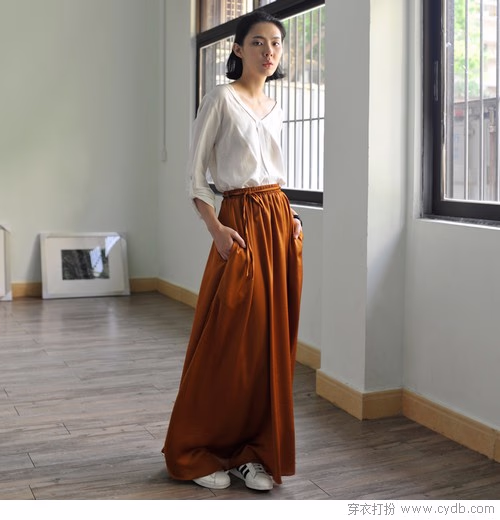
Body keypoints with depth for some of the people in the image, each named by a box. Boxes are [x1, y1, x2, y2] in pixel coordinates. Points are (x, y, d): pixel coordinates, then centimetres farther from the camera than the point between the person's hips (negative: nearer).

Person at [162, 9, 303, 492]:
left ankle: (252, 451, 18)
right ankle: (195, 453, 14)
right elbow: (195, 174, -8)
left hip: (280, 221, 7)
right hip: (241, 221, -6)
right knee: (227, 342, -3)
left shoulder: (275, 109, 15)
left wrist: (290, 216, 9)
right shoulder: (222, 98, -5)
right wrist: (216, 229, -17)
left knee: (272, 340, 6)